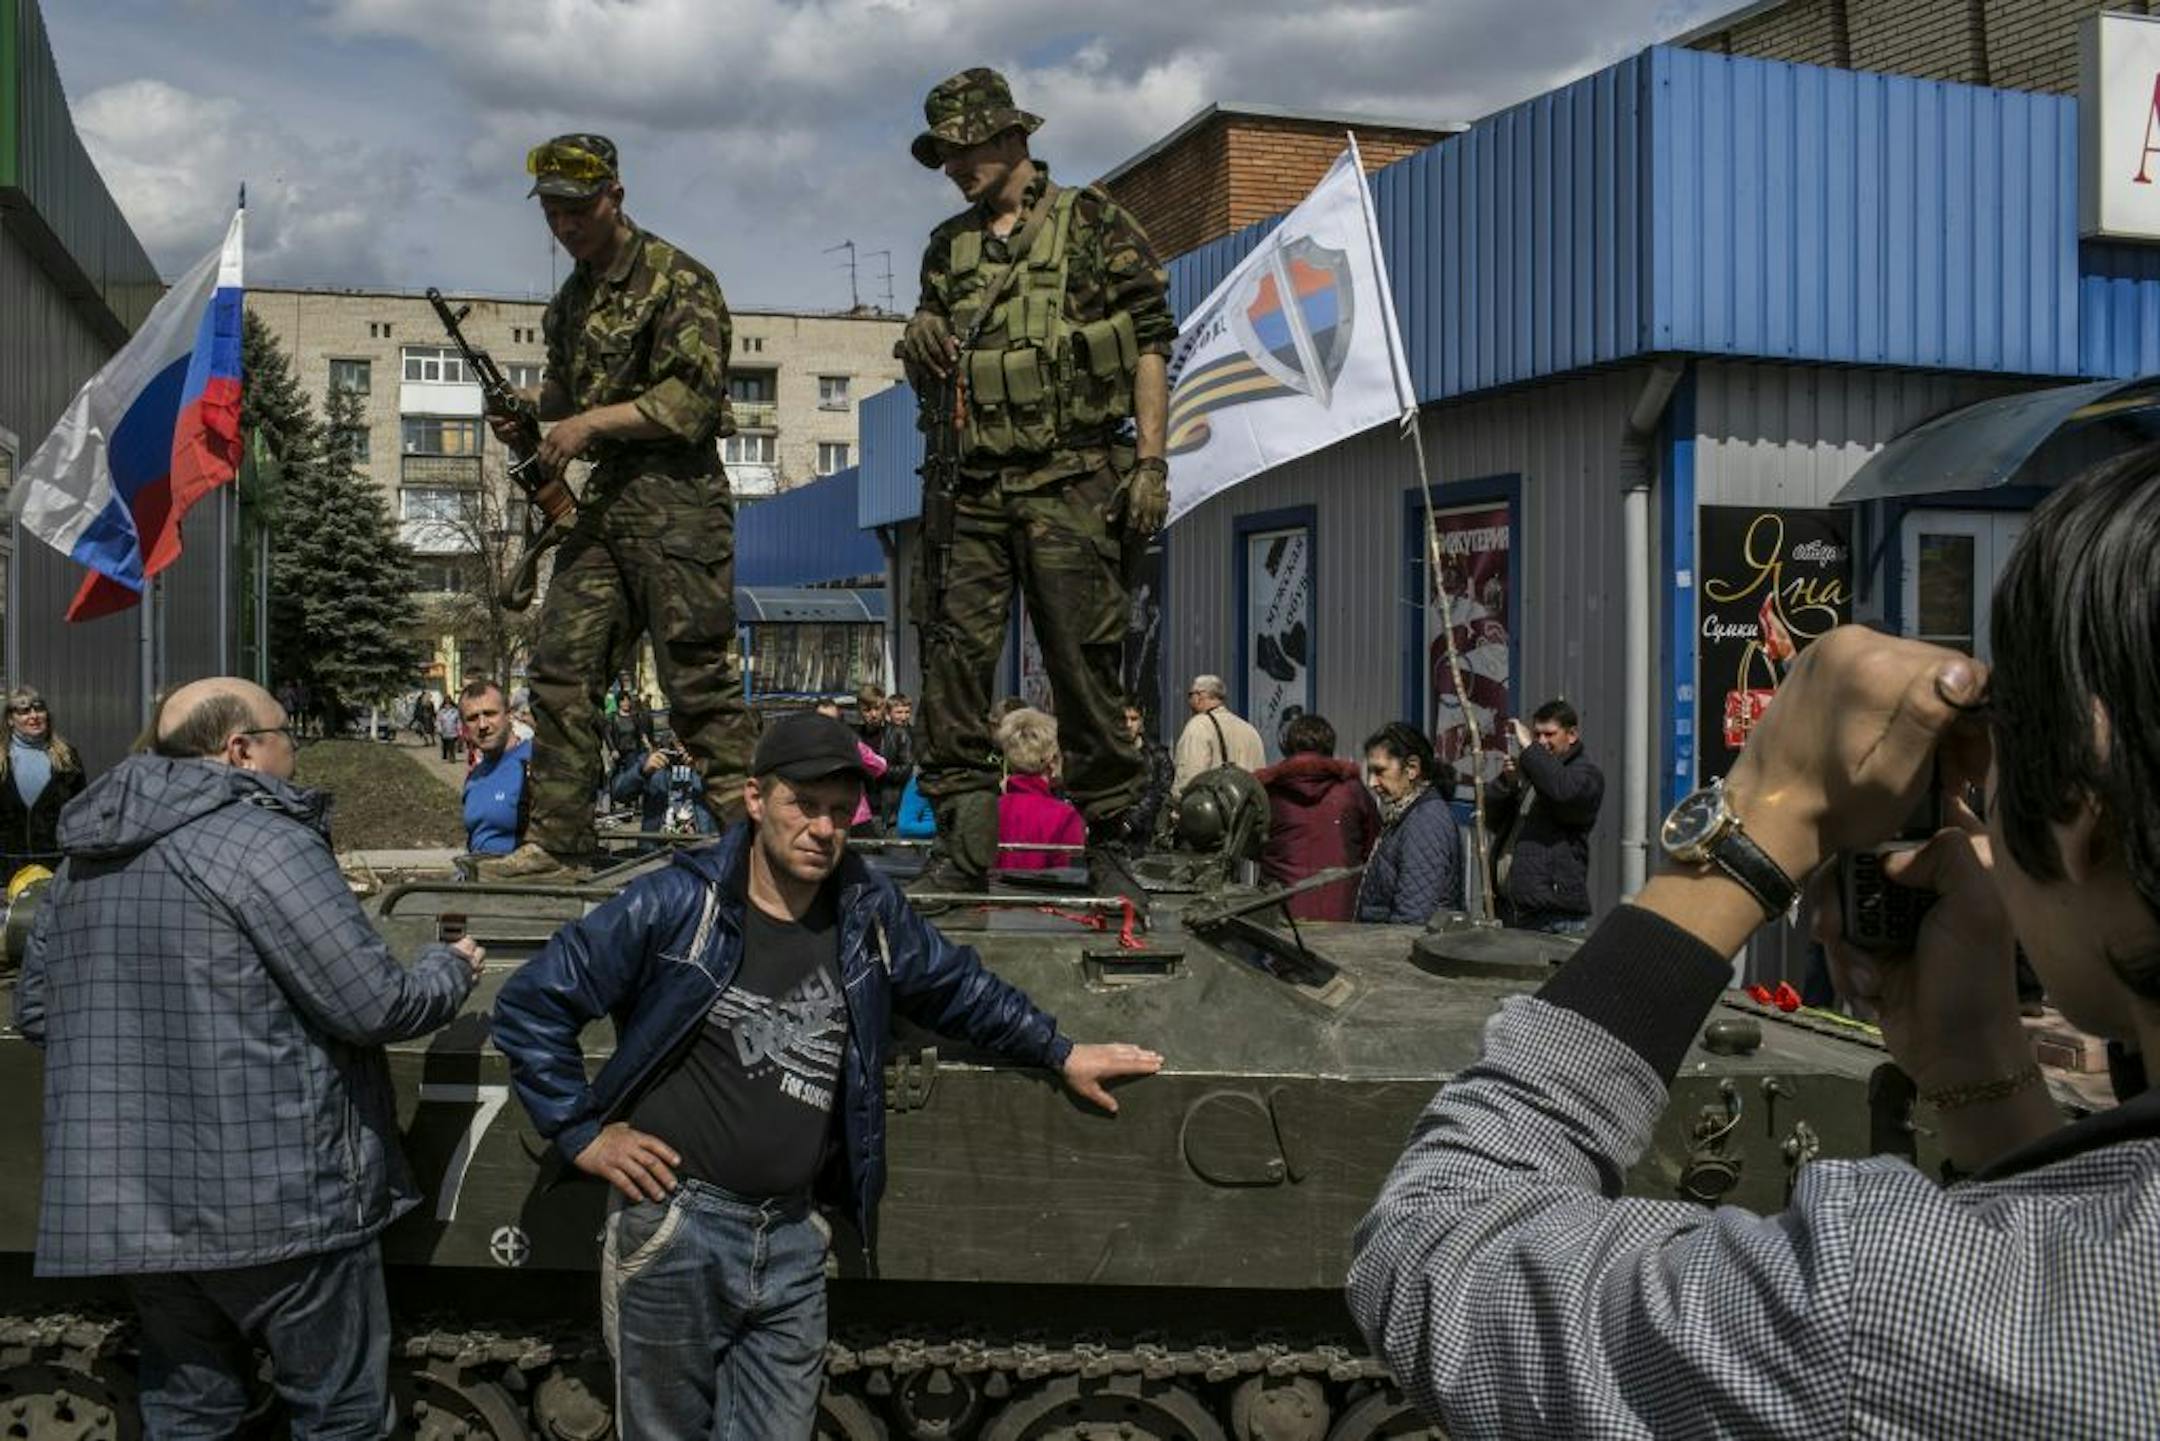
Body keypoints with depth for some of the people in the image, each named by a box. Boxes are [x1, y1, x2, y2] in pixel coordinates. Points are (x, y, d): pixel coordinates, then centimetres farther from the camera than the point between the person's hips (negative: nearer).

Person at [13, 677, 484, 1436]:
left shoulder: (83, 858, 11)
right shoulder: (261, 839, -14)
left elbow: (35, 1011, 21)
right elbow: (374, 1005, -16)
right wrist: (452, 969, 3)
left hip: (133, 1201, 8)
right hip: (270, 1197, -8)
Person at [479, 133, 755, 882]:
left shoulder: (678, 280, -6)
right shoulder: (571, 298, 19)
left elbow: (692, 400, -14)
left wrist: (592, 422, -16)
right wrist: (529, 410, 9)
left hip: (676, 501, -8)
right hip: (603, 500, 8)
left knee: (696, 676, -8)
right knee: (562, 666, 5)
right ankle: (556, 839, 12)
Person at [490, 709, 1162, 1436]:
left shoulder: (869, 911, 3)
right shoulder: (676, 904, -11)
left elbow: (961, 987, 20)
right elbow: (529, 1003, -5)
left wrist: (1061, 1054, 24)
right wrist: (582, 1133, -7)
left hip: (793, 1239, 4)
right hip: (673, 1226, -4)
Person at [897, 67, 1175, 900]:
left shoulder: (1093, 223, 5)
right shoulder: (947, 248, 19)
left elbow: (1150, 345, 0)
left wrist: (1151, 462, -9)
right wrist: (919, 351, -1)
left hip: (1071, 485, -4)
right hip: (972, 489, 5)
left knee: (1085, 665, -1)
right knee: (953, 658, -3)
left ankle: (1105, 840, 9)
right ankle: (962, 844, 2)